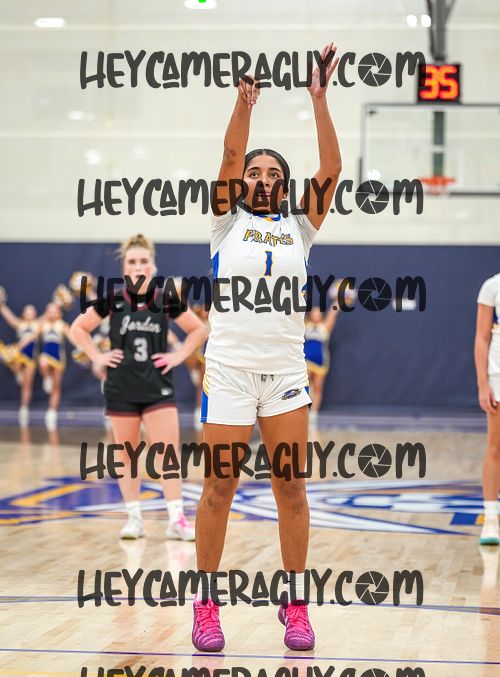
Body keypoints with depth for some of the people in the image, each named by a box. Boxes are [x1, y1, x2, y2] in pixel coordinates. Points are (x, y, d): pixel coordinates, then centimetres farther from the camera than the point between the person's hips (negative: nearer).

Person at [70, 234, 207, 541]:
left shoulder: (166, 300, -2)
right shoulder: (112, 301, -2)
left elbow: (199, 330, 9)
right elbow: (78, 328, 8)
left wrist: (178, 356, -1)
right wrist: (98, 357, -2)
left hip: (158, 388, -1)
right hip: (121, 389, 1)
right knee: (126, 455, 6)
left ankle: (177, 520, -6)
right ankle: (134, 518, 15)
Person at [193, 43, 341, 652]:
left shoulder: (298, 228, 10)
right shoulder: (227, 222, 6)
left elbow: (332, 168, -2)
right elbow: (230, 155, -9)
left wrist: (319, 100, -10)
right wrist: (245, 99, -21)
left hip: (286, 370, 2)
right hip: (229, 367, -2)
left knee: (291, 489, 2)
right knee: (219, 487, 0)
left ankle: (296, 605, 11)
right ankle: (206, 602, 10)